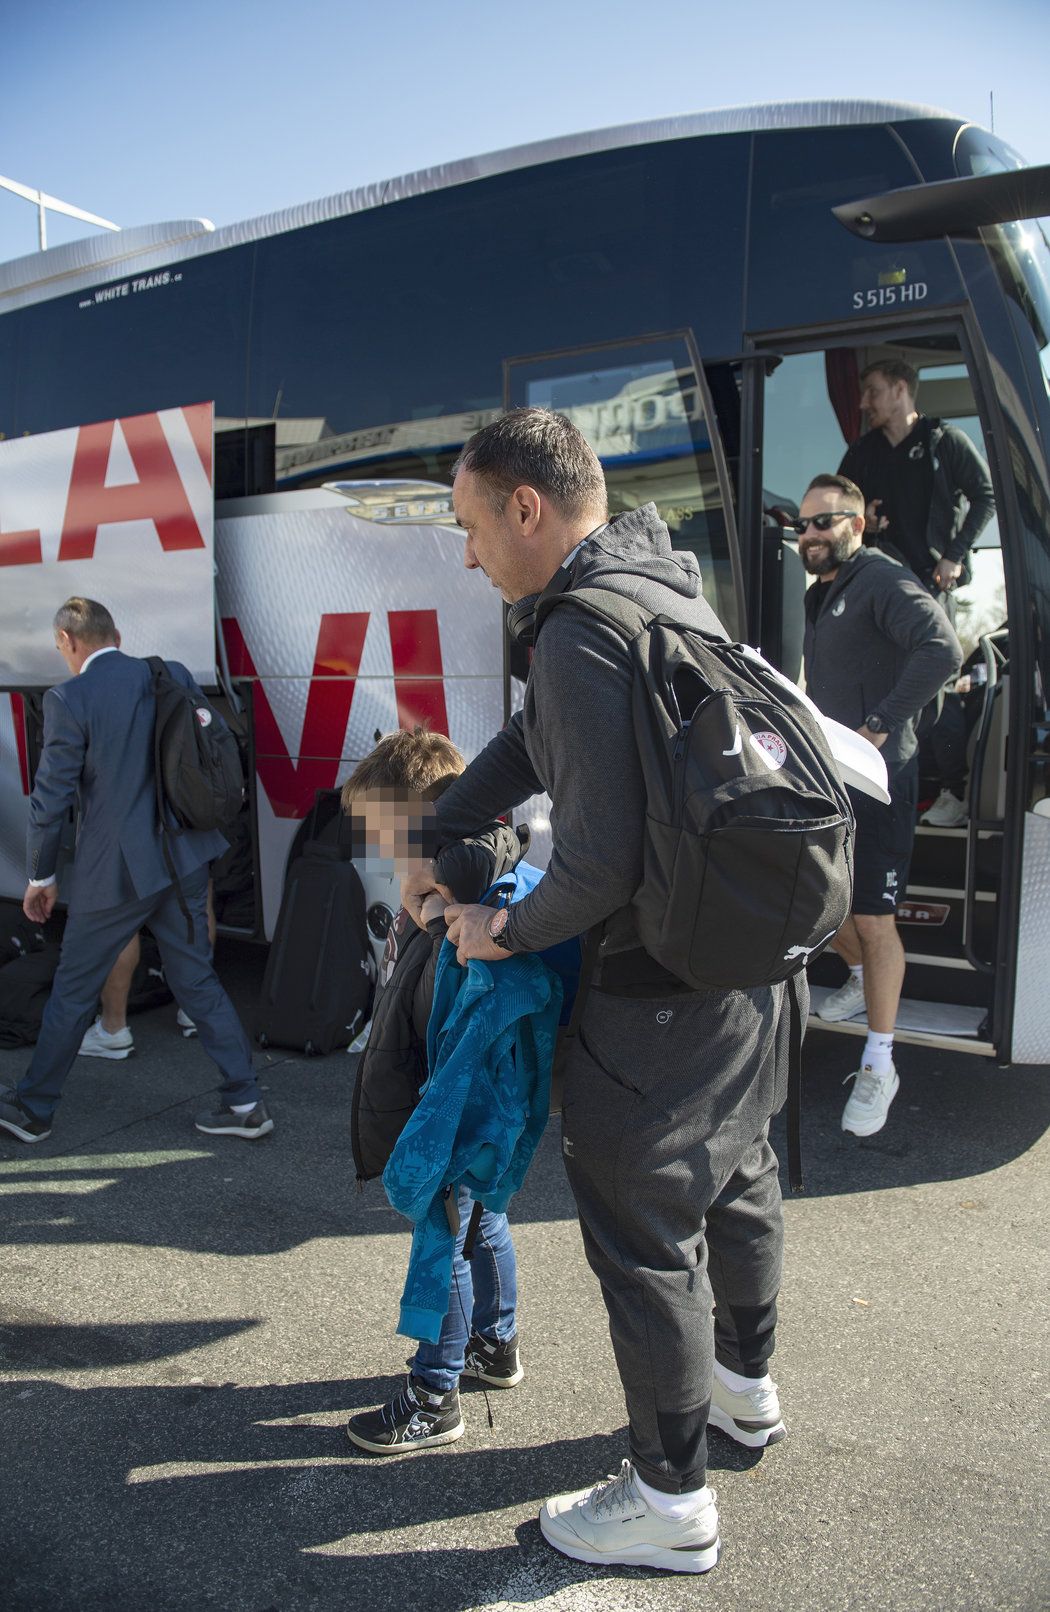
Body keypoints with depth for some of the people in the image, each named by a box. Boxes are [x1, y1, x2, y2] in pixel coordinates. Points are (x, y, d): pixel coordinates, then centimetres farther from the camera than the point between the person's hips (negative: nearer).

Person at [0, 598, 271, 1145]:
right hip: (185, 859, 5)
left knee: (73, 988, 12)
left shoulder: (68, 699, -13)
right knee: (195, 978, 15)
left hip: (113, 870, -5)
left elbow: (51, 798, -11)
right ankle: (246, 1102, 17)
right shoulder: (173, 675, 2)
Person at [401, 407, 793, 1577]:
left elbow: (600, 862, -28)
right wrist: (434, 843, 18)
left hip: (659, 994, -10)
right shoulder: (666, 589, 7)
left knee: (641, 1226, 6)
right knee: (734, 1173, 26)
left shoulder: (580, 636, -25)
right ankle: (745, 1387, 50)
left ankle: (670, 1499, 25)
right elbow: (530, 741, 15)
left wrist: (508, 931, -9)